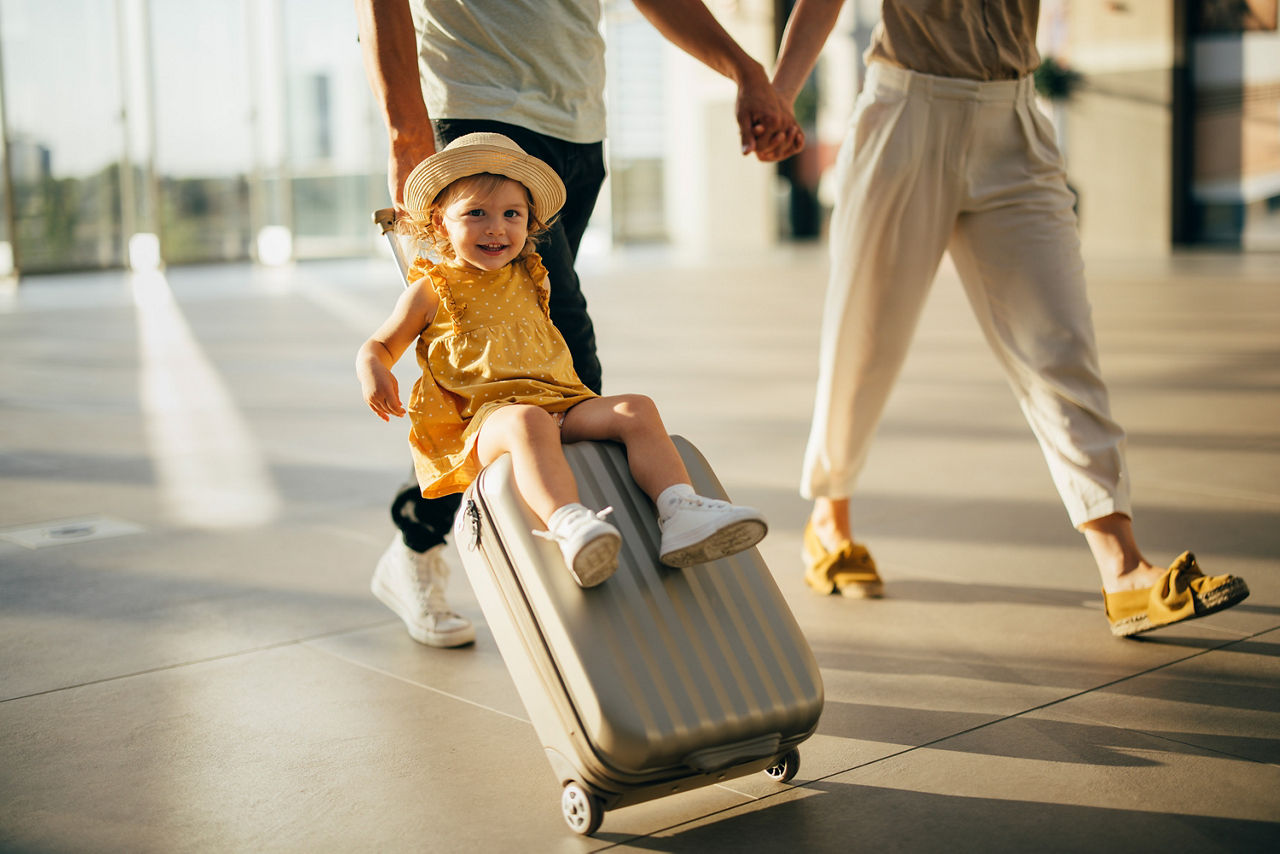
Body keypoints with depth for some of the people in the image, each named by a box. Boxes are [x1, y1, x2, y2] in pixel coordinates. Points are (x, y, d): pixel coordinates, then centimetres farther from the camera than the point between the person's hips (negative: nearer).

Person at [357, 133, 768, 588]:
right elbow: (379, 345, 15)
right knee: (527, 422, -41)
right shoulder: (432, 290, 11)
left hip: (562, 404, 5)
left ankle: (679, 514, -37)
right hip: (485, 415, -5)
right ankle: (567, 522, -64)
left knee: (637, 409, -19)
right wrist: (374, 373, -4)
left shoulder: (530, 280, 24)